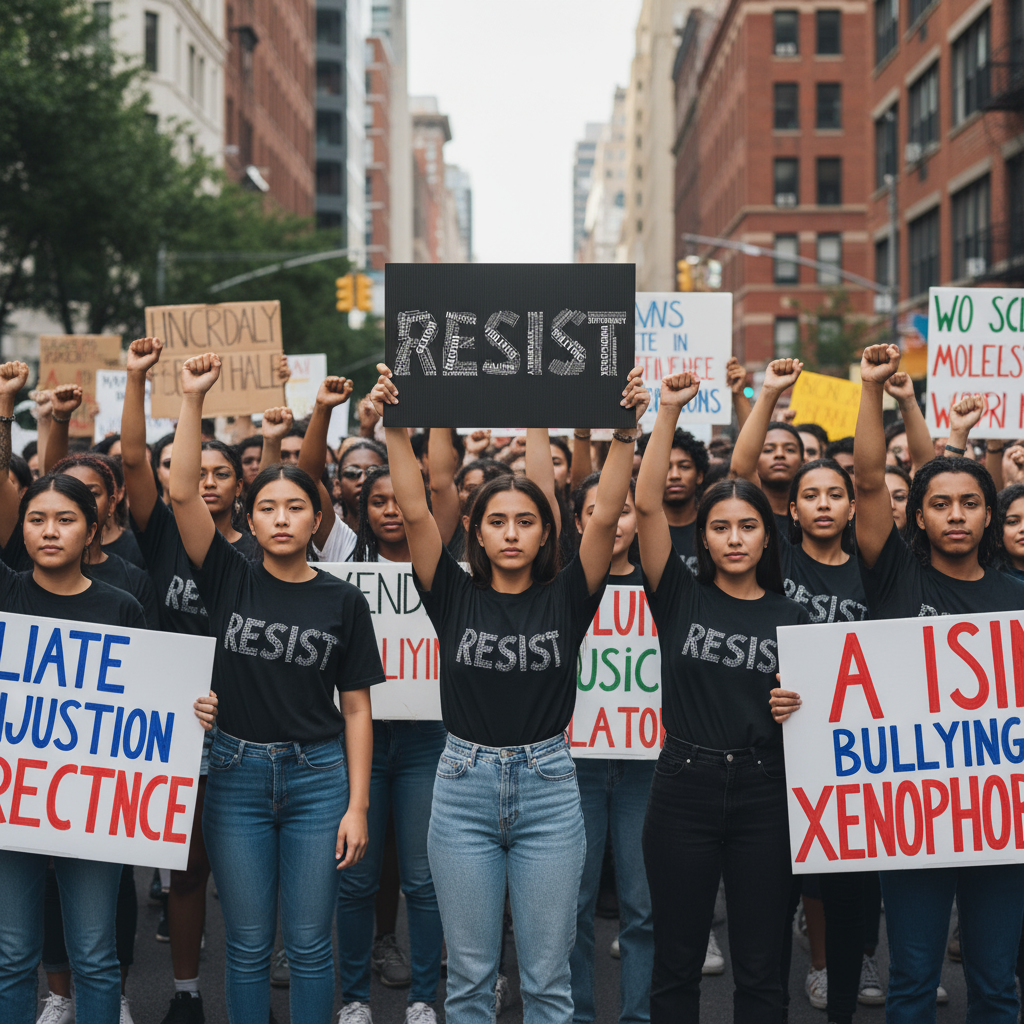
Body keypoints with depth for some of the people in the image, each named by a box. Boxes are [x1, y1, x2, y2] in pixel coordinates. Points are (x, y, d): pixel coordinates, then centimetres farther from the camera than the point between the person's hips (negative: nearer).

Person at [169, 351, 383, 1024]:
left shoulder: (342, 601, 0)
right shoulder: (231, 581, 1)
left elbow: (356, 708, 0)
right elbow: (183, 492, -10)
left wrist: (357, 805, -5)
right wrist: (194, 398, -15)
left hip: (318, 776, 0)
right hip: (238, 773, 1)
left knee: (309, 943, 5)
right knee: (248, 943, 7)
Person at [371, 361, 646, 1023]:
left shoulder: (565, 599, 2)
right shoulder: (456, 597, 2)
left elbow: (606, 515, -10)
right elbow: (416, 514, -7)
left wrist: (626, 429, -19)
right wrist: (396, 429, -16)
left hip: (548, 789, 0)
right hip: (465, 789, 0)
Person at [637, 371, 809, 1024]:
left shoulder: (790, 616, 6)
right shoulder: (682, 598, 2)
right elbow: (648, 504, -9)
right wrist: (670, 410, -14)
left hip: (763, 792, 1)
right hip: (685, 786, -1)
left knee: (760, 968, 8)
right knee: (677, 963, 8)